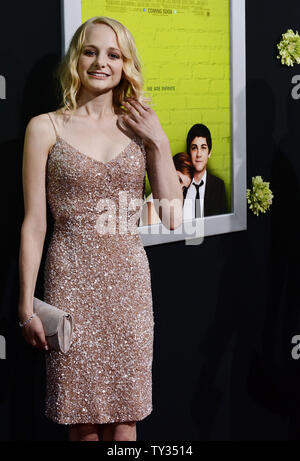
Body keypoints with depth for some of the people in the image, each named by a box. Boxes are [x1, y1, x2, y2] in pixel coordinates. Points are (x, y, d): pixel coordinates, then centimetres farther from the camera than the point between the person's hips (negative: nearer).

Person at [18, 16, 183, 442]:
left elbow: (173, 218, 3)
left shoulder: (140, 129, 8)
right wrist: (27, 306, -4)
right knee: (82, 420, 5)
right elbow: (34, 223, -2)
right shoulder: (46, 128, 0)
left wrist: (159, 143, -3)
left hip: (129, 279, 3)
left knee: (125, 416, 7)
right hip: (72, 279, -2)